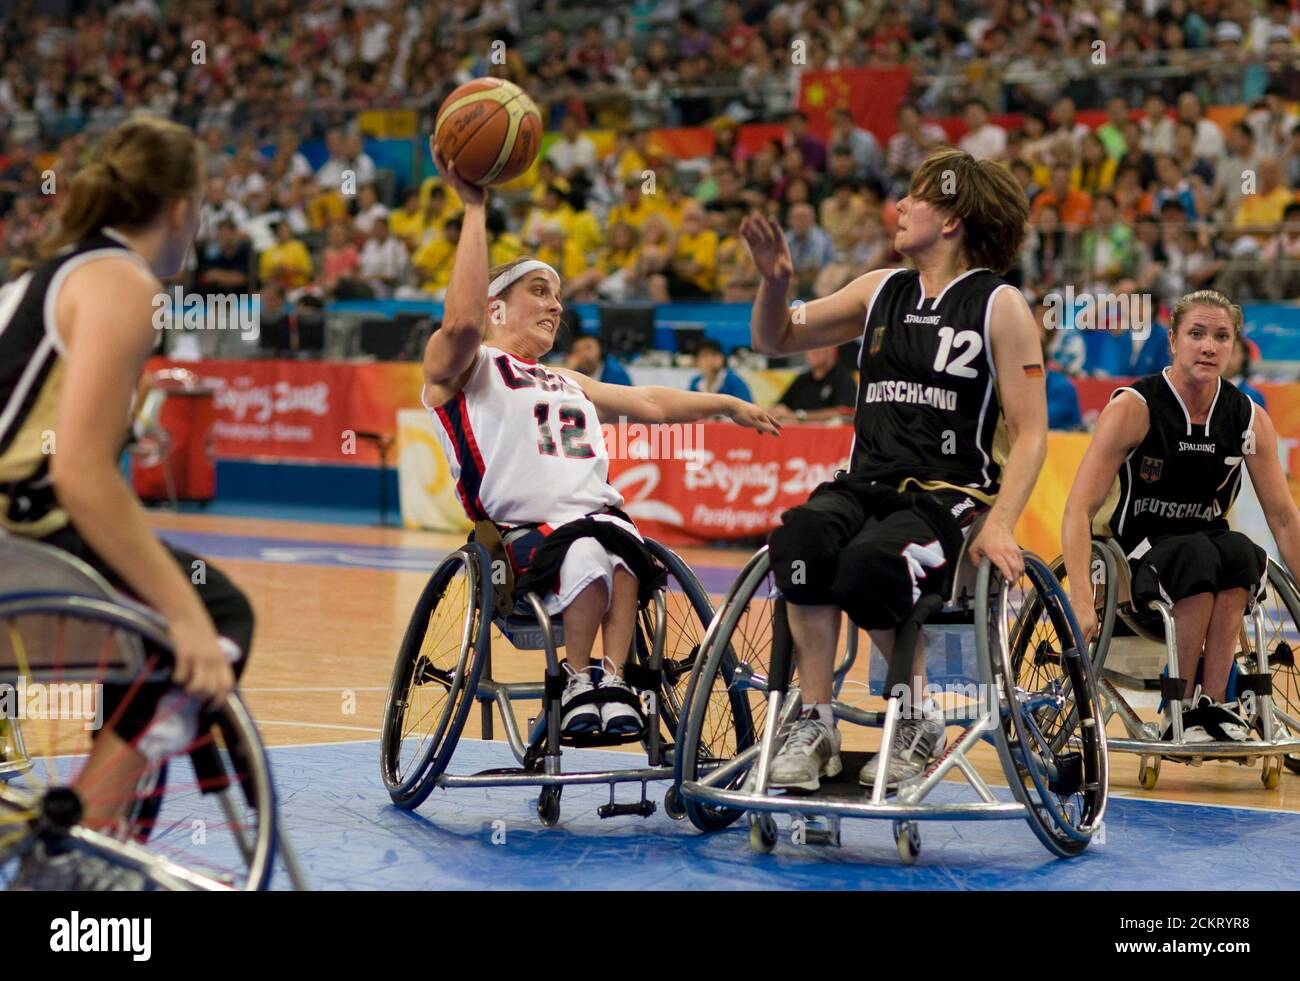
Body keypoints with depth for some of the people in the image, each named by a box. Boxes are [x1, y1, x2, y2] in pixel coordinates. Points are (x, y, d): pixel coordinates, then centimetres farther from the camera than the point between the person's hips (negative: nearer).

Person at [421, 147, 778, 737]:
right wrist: (474, 209, -11)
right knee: (587, 552, -37)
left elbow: (648, 404, 35)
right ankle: (579, 683, -23)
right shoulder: (457, 367, 11)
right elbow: (462, 320, -11)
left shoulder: (566, 384, 35)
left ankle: (612, 681, -35)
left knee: (622, 545, -33)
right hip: (519, 529, -5)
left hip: (598, 517, 5)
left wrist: (724, 404, 28)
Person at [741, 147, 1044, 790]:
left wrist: (999, 525, -16)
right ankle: (814, 725, -22)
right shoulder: (882, 291, 16)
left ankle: (920, 720, -10)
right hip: (865, 484, 4)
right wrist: (775, 281, 2)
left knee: (868, 568, -35)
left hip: (947, 497, -4)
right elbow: (776, 340, 24)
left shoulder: (1000, 305, 2)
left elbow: (1030, 432, -2)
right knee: (800, 539, -31)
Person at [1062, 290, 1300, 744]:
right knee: (1198, 555, -36)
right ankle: (1182, 712, -27)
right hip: (1133, 556, -4)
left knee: (1241, 551, -32)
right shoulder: (1133, 408, -13)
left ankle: (1213, 703, -28)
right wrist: (1081, 600, -31)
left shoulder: (1250, 420, -1)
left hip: (1206, 541, 4)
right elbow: (1079, 508, -19)